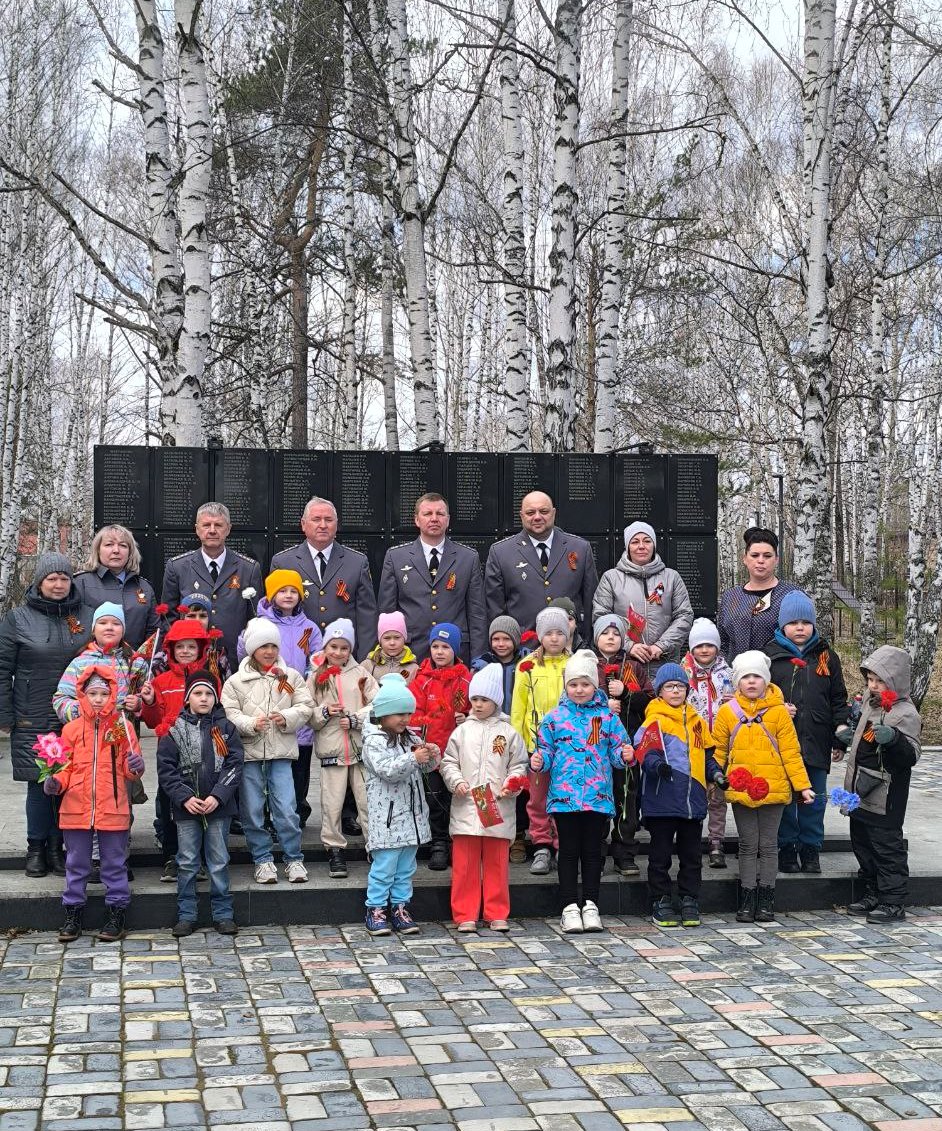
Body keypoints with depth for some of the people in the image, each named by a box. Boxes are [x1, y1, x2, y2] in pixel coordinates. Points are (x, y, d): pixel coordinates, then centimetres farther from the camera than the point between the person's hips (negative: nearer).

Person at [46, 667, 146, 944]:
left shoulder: (121, 726, 1)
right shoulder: (72, 729, 4)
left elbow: (129, 770, 2)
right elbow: (66, 767, 9)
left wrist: (136, 767, -19)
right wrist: (56, 782, -10)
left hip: (113, 809, -2)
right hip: (76, 809, 2)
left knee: (114, 864, 7)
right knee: (76, 864, 11)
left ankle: (116, 914, 17)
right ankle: (73, 914, 21)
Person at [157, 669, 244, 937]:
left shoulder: (225, 728, 3)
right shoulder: (174, 731, 3)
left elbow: (234, 765, -2)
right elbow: (165, 770, -1)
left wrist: (217, 796, -12)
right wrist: (185, 798, -12)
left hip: (219, 805, 0)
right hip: (185, 807, 0)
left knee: (219, 862, 5)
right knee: (187, 863, 5)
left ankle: (223, 914, 13)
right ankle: (186, 916, 14)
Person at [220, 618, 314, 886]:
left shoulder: (291, 677, 7)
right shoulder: (236, 681, 3)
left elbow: (305, 707, 4)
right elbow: (228, 714, -4)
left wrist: (286, 718, -14)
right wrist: (251, 724, -19)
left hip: (281, 753, 0)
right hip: (248, 754, 0)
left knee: (286, 810, -3)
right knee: (252, 811, 4)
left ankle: (294, 859, 10)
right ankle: (263, 860, 17)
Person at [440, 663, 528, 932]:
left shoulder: (508, 733, 5)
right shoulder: (462, 731, 7)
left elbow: (519, 766, 6)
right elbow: (448, 762, 9)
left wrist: (511, 786, -10)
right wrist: (456, 781, -9)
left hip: (498, 808, -1)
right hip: (465, 807, 1)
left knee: (497, 864, 6)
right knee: (465, 864, 3)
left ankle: (497, 915, 16)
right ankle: (465, 915, 11)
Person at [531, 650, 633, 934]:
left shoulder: (607, 717, 6)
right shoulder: (555, 717, 5)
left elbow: (617, 749, 6)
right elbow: (546, 750, 8)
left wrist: (626, 755, -16)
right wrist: (539, 761, -13)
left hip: (598, 796, 0)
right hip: (564, 794, 0)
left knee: (592, 851, 7)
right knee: (569, 851, 4)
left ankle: (590, 906, 14)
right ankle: (569, 907, 9)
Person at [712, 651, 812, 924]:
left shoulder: (778, 711, -2)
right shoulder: (727, 712, 2)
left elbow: (790, 752, -1)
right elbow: (718, 753, 8)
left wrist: (803, 785, -5)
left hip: (772, 789, -1)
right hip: (740, 789, 1)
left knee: (768, 845, 6)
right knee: (748, 846, 6)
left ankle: (766, 901, 14)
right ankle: (747, 902, 11)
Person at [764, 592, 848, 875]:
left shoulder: (826, 656, 9)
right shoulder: (770, 655, 2)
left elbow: (838, 698, 11)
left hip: (816, 742, 2)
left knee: (814, 799, 7)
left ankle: (811, 850, 19)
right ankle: (786, 849, 17)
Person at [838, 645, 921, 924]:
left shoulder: (905, 714, -17)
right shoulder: (870, 701, 9)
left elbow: (911, 755, -26)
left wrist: (894, 739, -41)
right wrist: (851, 736, 14)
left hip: (885, 796, -9)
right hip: (861, 791, 9)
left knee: (887, 846, -2)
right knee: (862, 843, 17)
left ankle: (893, 902, 7)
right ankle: (873, 894, 29)